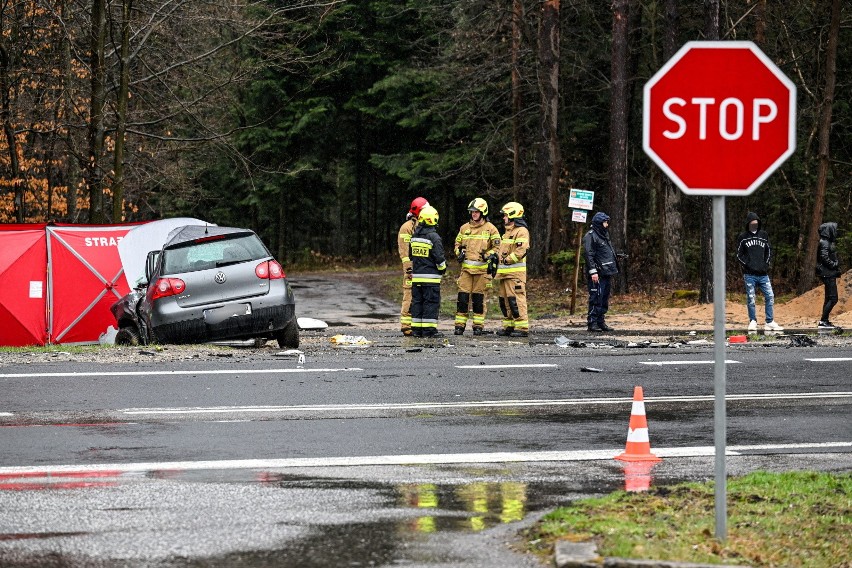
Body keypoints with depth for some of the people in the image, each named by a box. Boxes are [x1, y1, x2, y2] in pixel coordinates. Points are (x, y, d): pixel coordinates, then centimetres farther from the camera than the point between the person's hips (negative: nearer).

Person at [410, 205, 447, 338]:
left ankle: (416, 329, 11)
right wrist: (442, 268, 5)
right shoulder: (434, 237, -13)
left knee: (417, 302, 10)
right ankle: (429, 330, -6)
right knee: (431, 302, -3)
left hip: (416, 276, 6)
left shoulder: (415, 236, 8)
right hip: (431, 276, -6)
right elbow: (439, 257, -13)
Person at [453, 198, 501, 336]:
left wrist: (488, 255, -13)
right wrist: (459, 253, 2)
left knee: (479, 298, 1)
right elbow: (457, 243, 22)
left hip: (482, 268, -3)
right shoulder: (464, 228, 11)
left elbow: (496, 246, 4)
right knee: (463, 297, -3)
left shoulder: (490, 229, 1)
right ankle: (460, 325, 0)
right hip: (466, 267, 3)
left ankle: (478, 325, 8)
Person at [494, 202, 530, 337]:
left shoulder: (521, 231, -9)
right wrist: (497, 257, 16)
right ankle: (509, 326, 17)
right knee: (504, 300, 11)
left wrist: (507, 260, -16)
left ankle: (523, 328, -14)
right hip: (504, 272, 10)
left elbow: (521, 251, -20)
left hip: (515, 272, -10)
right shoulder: (508, 232, 23)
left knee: (516, 300, -13)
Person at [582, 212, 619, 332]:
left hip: (607, 273, 9)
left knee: (605, 299, 11)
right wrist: (593, 272, -21)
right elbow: (589, 255, -16)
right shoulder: (590, 236, -9)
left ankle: (601, 321, 17)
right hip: (597, 274, -9)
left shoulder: (604, 235, 20)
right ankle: (592, 323, -8)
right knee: (596, 299, -9)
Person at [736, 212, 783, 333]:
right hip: (749, 274, -2)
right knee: (751, 298, -1)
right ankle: (753, 322, 9)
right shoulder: (743, 237, 6)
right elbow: (739, 255, 5)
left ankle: (770, 322, 2)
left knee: (770, 296, -3)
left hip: (763, 273, 2)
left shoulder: (764, 235, 14)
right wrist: (748, 264, -8)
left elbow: (769, 251, 19)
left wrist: (766, 264, 4)